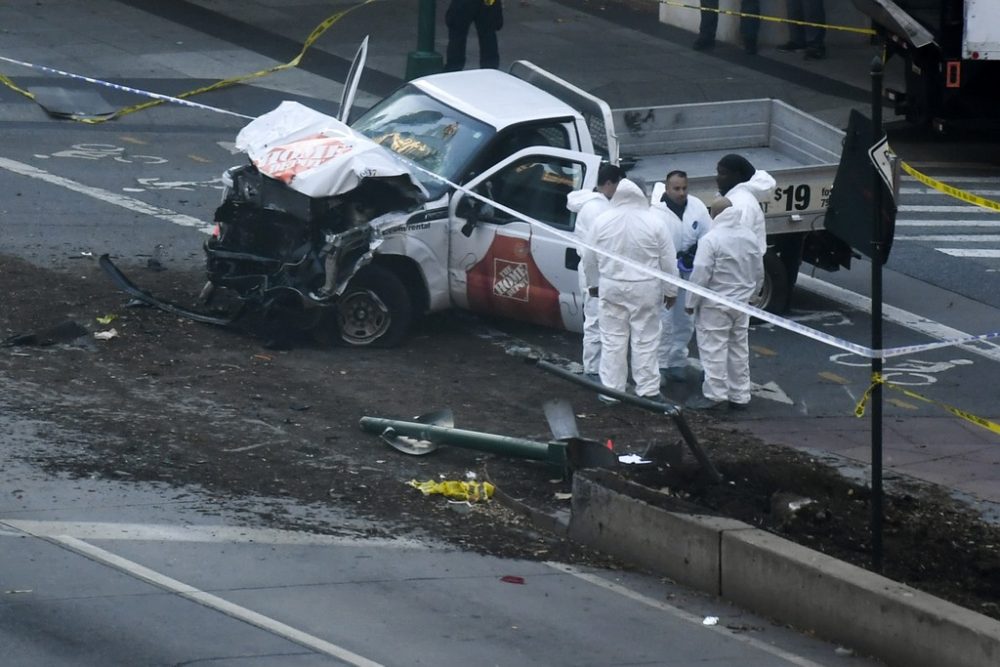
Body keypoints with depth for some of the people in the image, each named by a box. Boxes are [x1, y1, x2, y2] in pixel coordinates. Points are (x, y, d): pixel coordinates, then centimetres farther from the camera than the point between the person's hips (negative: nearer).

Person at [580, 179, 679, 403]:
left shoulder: (602, 221, -3)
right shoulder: (654, 222, -9)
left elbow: (589, 259, 6)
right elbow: (668, 260, -3)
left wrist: (594, 283, 24)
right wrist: (670, 290, 8)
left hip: (612, 288, 1)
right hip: (645, 289, -1)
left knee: (613, 341, 8)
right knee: (645, 341, 5)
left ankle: (611, 390, 11)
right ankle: (647, 390, 9)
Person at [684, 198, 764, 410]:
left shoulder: (711, 239, -19)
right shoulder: (750, 237, 4)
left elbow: (700, 275, -20)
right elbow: (759, 273, 13)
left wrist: (692, 302, -8)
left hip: (715, 305, -7)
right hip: (741, 304, 7)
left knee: (714, 348, -1)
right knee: (739, 348, 14)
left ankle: (714, 394, 0)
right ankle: (740, 395, 19)